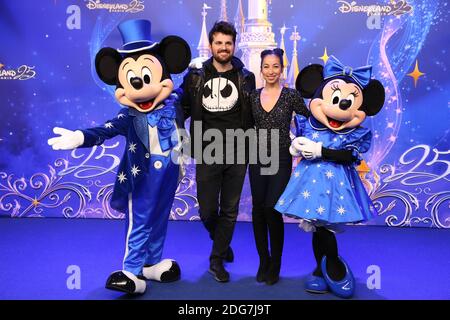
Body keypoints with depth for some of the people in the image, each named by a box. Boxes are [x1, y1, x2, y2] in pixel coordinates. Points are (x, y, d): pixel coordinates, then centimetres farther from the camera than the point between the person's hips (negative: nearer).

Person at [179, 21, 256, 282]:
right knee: (207, 210, 5)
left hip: (237, 155, 1)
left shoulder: (246, 78, 3)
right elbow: (184, 109, 9)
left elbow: (252, 115, 7)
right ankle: (221, 242, 39)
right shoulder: (195, 77, 3)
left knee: (229, 211, 8)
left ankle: (217, 260, 27)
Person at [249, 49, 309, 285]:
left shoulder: (291, 95, -4)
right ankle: (263, 262, 23)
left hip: (281, 159, -3)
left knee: (272, 209, -7)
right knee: (258, 210, 6)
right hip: (257, 159, 4)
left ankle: (274, 266, 13)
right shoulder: (253, 96, 5)